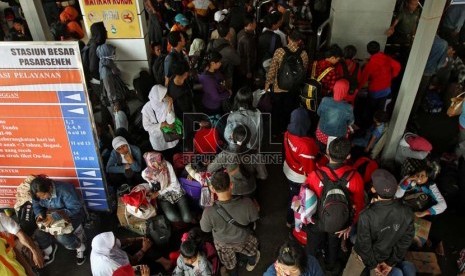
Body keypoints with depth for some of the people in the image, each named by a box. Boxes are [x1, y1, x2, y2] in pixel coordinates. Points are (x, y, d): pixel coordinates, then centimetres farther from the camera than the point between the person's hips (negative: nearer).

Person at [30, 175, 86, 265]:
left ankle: (80, 247, 6)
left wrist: (56, 216, -39)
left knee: (61, 236, -26)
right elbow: (36, 206, 4)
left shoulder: (64, 190, -33)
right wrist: (39, 214, -19)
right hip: (51, 216, 6)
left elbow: (75, 208, -30)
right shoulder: (38, 194, -14)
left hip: (71, 216, -6)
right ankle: (49, 249, 21)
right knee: (39, 234, -14)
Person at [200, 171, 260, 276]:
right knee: (252, 248, 38)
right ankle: (251, 263, 67)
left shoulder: (209, 212, -41)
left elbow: (205, 229, -18)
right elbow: (254, 218, -17)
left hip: (222, 243, 0)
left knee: (230, 265, 33)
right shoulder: (246, 203, -40)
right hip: (242, 239, 1)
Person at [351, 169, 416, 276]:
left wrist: (372, 265, -4)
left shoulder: (367, 216, -35)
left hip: (369, 256, -5)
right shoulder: (406, 213, -22)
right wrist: (391, 263, 1)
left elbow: (364, 245, -22)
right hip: (388, 255, 5)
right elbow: (406, 241, -10)